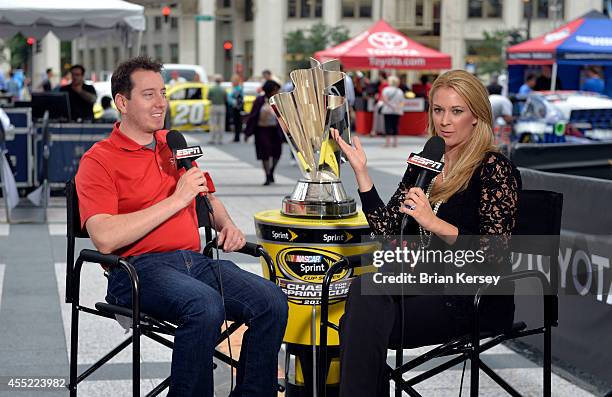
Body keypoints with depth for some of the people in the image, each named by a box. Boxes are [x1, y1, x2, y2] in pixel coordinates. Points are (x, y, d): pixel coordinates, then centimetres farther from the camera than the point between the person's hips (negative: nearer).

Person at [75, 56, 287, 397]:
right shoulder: (99, 161, -2)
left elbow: (207, 197, 37)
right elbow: (105, 239, -17)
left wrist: (227, 225, 13)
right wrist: (176, 199, -14)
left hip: (195, 260, 7)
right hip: (138, 268, -6)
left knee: (272, 301, -17)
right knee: (206, 305, -35)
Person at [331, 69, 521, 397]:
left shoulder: (494, 169, -5)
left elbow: (495, 254, -13)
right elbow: (387, 230, 6)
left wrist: (436, 224, -24)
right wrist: (361, 171, -1)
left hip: (468, 299, -6)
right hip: (419, 284, 6)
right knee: (364, 288, -28)